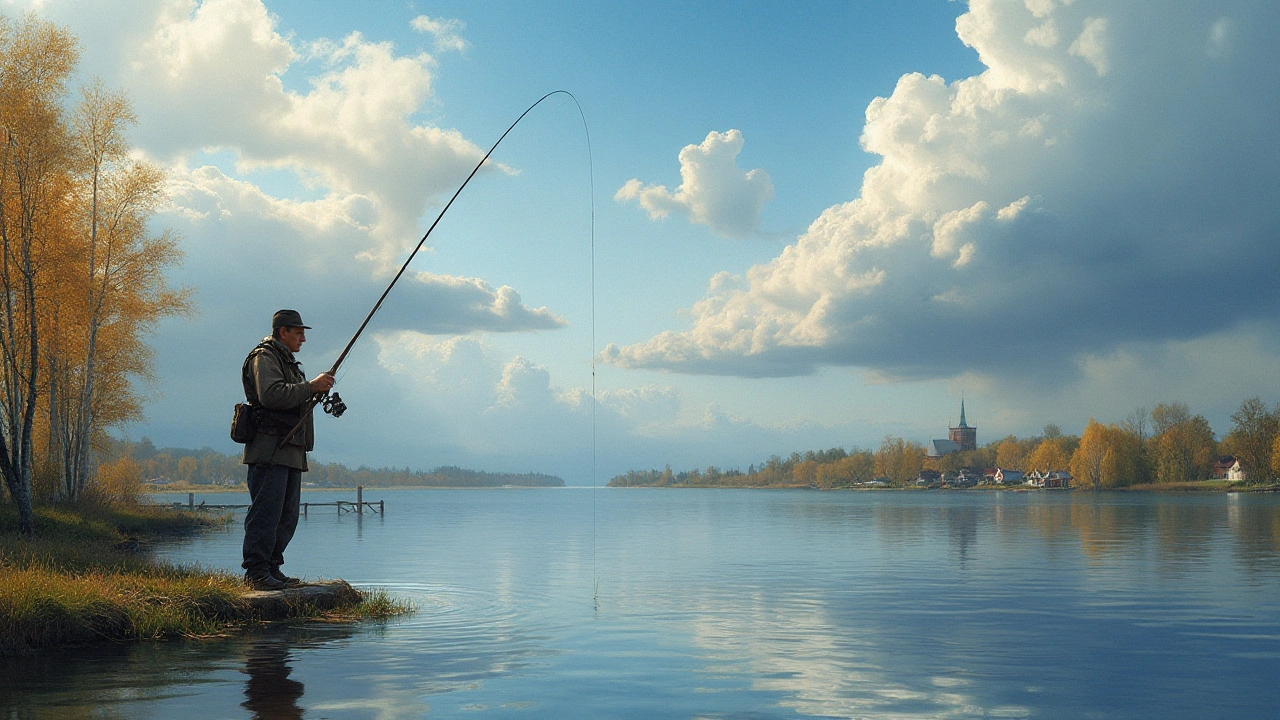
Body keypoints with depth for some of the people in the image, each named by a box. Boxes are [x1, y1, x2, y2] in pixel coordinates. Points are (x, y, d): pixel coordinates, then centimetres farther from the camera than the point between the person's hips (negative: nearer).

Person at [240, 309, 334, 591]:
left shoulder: (287, 361, 27)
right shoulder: (264, 357, -5)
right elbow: (271, 395, -21)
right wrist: (311, 386, -18)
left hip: (291, 451, 10)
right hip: (269, 449, -10)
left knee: (287, 516, 9)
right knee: (266, 512, -11)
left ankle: (272, 568, 14)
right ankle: (256, 572, -9)